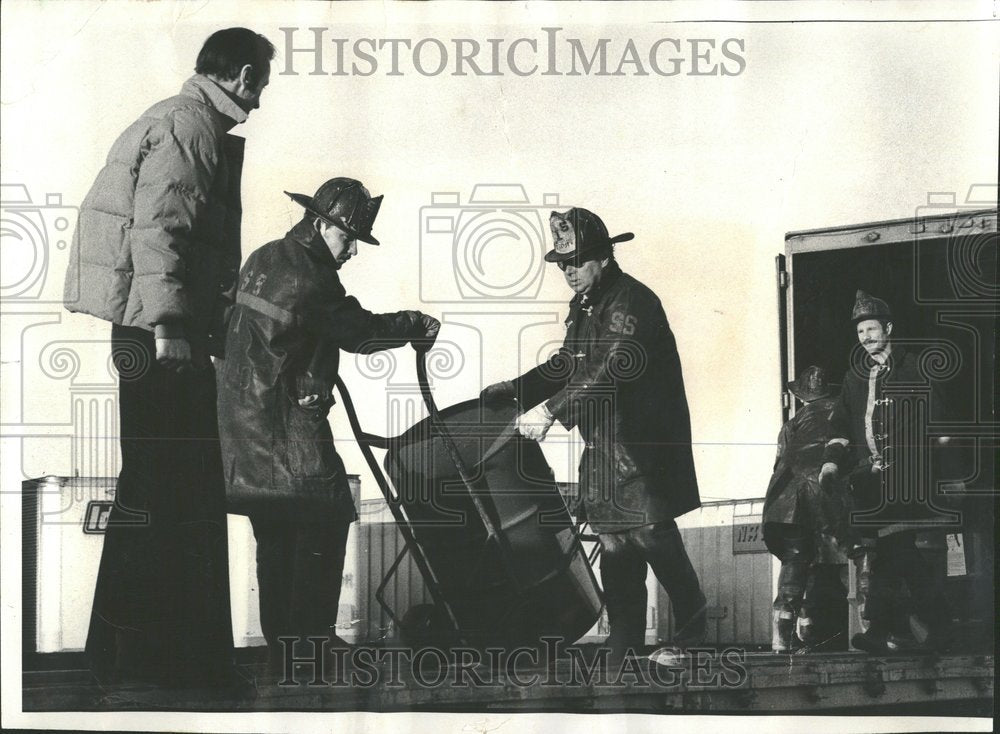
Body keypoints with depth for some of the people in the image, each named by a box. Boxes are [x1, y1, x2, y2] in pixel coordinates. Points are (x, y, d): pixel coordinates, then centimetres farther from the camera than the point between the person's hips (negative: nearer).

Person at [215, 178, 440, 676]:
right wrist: (415, 325, 6)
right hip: (286, 424, -9)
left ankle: (280, 644, 18)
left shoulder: (263, 259, 11)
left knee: (274, 536, 13)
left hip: (243, 416, 9)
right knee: (325, 516, -1)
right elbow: (359, 333, -8)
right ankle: (310, 637, 0)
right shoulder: (310, 280, -17)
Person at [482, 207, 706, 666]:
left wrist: (550, 410, -32)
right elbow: (568, 365, 24)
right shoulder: (583, 306, 13)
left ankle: (691, 631, 7)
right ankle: (623, 646, 11)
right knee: (613, 542, 6)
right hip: (603, 445, 8)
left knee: (651, 533, -9)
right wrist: (516, 389, 11)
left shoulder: (632, 302, -16)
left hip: (643, 441, -8)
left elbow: (609, 371, -27)